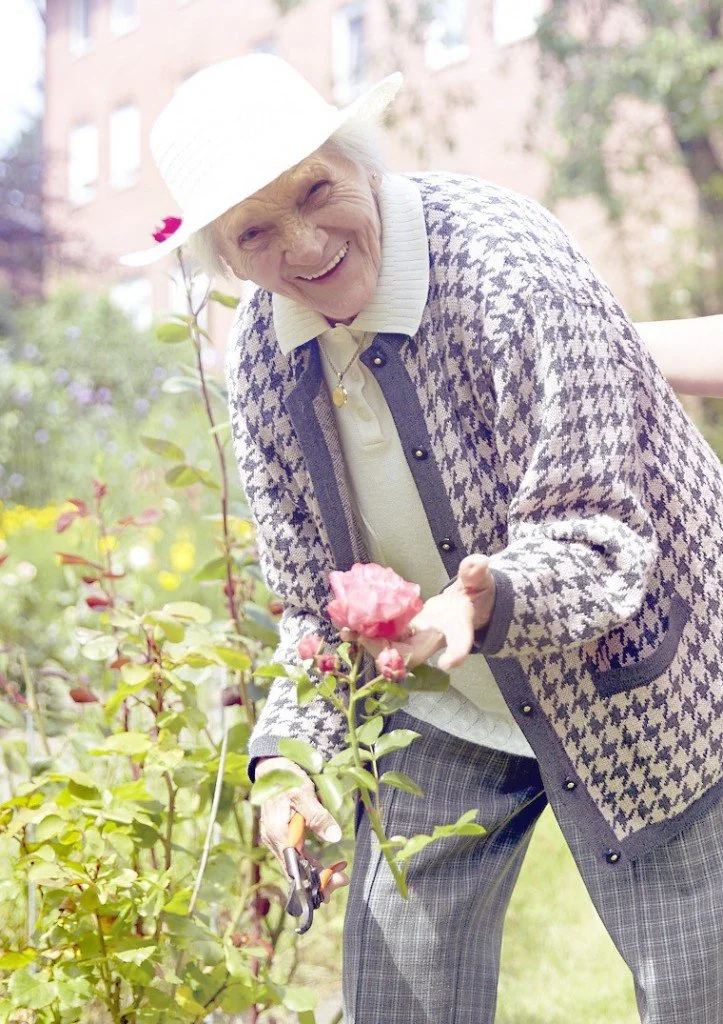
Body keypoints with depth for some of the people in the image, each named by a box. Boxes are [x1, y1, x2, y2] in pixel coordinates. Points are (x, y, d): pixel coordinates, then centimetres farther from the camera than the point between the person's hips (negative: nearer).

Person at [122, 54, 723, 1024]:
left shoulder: (507, 264, -26)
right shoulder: (260, 355, -7)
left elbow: (599, 538, -27)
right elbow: (315, 597, 1)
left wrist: (493, 600, -47)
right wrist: (294, 747, -12)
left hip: (622, 686, -4)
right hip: (437, 715, 5)